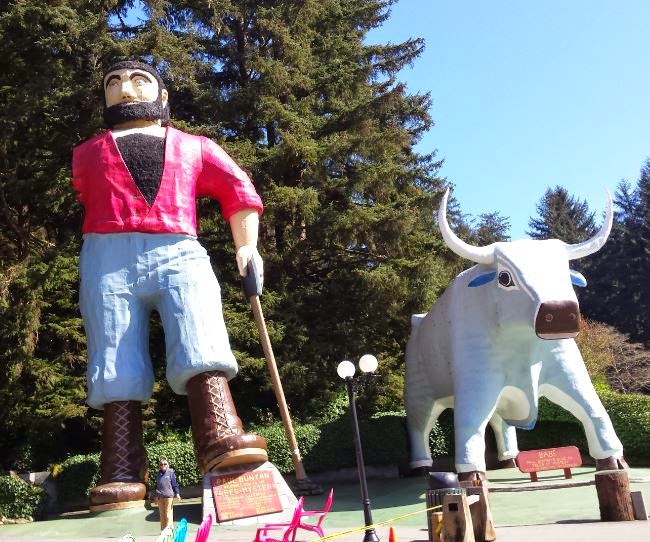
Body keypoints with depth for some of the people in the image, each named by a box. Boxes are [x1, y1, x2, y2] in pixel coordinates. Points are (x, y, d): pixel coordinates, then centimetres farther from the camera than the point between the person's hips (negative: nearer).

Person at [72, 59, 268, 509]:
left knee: (202, 345, -24)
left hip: (180, 255, 0)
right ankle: (123, 477, -11)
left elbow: (239, 190, 16)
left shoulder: (195, 147, 24)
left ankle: (222, 441, -35)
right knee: (117, 366, -9)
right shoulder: (87, 154, 27)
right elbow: (94, 205, 21)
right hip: (109, 259, 1)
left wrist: (247, 246, 5)